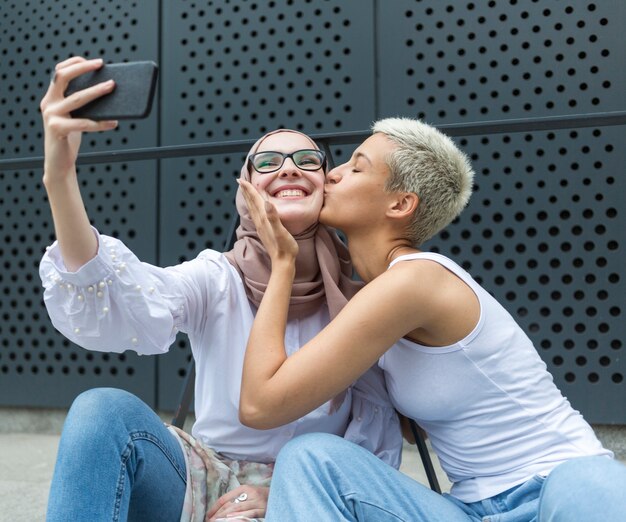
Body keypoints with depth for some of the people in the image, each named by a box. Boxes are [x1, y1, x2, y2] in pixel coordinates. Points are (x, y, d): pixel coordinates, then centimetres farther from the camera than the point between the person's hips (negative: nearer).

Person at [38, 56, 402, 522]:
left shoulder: (358, 298, -5)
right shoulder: (217, 279, -6)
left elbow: (379, 435, -4)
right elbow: (117, 309, -27)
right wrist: (60, 176, -41)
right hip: (204, 481, 2)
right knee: (105, 410, -27)